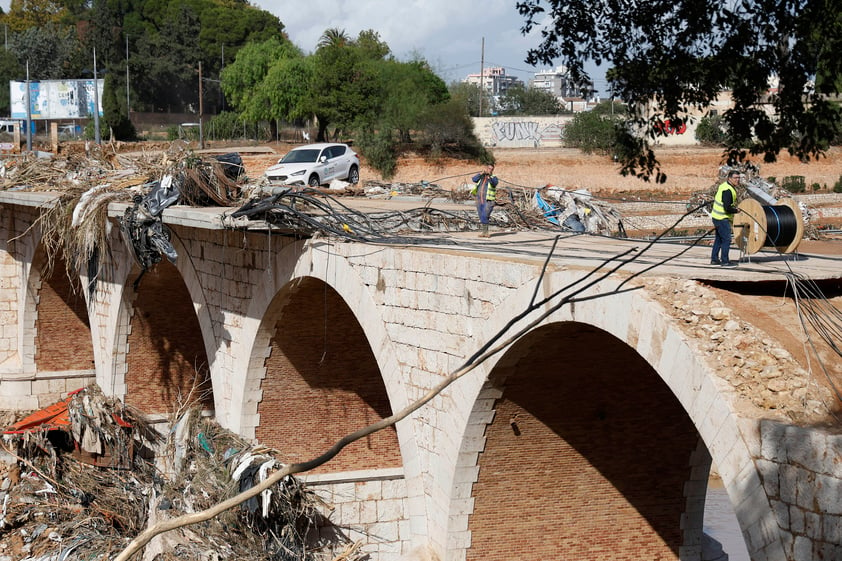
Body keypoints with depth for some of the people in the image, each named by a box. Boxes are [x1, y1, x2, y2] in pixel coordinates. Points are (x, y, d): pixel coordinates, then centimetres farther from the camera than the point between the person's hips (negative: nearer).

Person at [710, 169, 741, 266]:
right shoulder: (728, 190, -23)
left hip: (716, 216, 11)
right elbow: (727, 208, -27)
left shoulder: (724, 185, 9)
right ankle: (725, 261, 0)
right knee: (726, 239, -4)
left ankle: (714, 259, 23)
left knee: (718, 239, 17)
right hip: (722, 218, -11)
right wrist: (736, 210, -10)